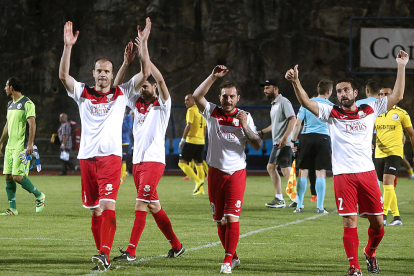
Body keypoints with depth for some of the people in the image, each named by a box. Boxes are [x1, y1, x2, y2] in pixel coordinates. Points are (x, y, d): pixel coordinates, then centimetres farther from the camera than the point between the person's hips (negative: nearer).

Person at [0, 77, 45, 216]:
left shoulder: (27, 103, -9)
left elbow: (32, 124, -16)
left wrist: (30, 143, -25)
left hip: (22, 146, -8)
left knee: (18, 177, -14)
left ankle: (39, 196, 6)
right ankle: (12, 208, 8)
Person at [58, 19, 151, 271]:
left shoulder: (122, 94, 7)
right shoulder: (82, 93, 10)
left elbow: (145, 73, -1)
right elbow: (63, 75, -4)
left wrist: (144, 43, -9)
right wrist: (68, 46, -14)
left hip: (111, 157, -3)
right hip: (87, 157, 3)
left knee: (107, 206, -17)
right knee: (95, 211, 7)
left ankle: (105, 254, -25)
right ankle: (103, 255, 15)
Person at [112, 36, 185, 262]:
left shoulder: (162, 105, -2)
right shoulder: (137, 103, 15)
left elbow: (160, 80, -17)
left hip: (154, 160, -7)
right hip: (137, 161, 7)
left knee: (141, 204, -14)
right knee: (153, 205, 10)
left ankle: (131, 252, -16)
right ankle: (176, 246, 20)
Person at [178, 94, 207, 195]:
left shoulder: (191, 110, -8)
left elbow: (189, 126, -16)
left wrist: (182, 140, -12)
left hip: (192, 140, -8)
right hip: (201, 141, 8)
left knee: (182, 163, -6)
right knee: (199, 165, 10)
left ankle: (198, 181, -20)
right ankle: (200, 189, 7)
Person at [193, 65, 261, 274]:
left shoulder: (245, 118, 4)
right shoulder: (212, 113, 3)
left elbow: (257, 146, 0)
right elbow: (196, 96, -15)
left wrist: (245, 126, -12)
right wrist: (213, 76, -21)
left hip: (236, 172, -2)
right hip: (216, 172, 2)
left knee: (232, 218, -12)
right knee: (220, 220, 6)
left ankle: (228, 261, -9)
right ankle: (233, 257, 21)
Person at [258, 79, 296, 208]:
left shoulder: (283, 102, -11)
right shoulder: (274, 104, 20)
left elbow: (292, 119, -21)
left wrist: (284, 138, -27)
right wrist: (262, 132, 30)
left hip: (284, 143, -11)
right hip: (276, 144, 11)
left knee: (285, 170, -12)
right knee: (271, 167, 12)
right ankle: (279, 198, 16)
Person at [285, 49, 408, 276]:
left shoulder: (369, 111, 9)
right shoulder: (332, 114, 5)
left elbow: (397, 96, 9)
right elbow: (306, 103, -6)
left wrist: (401, 67, 4)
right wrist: (295, 83, -22)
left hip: (367, 172, 2)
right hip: (343, 175, -2)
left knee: (377, 222, 4)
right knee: (349, 222, -6)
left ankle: (370, 253, 32)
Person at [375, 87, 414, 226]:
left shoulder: (401, 113, 0)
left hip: (394, 153, -5)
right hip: (379, 153, 5)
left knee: (388, 182, -19)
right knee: (387, 186, 7)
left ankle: (383, 215, -21)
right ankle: (396, 217, 14)